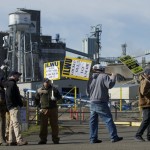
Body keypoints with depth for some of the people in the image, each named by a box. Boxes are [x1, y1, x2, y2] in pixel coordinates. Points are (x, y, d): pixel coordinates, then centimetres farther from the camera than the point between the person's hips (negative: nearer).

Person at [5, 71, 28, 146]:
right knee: (16, 123, -17)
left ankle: (11, 140, 15)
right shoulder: (12, 84, -11)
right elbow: (10, 95, -21)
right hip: (14, 106, -11)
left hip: (12, 107, 11)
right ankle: (19, 140, -24)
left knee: (12, 124, 12)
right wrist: (15, 104, -17)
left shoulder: (11, 83, 22)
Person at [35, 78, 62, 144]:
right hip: (44, 110, 0)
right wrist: (39, 106, 8)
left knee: (54, 125, 2)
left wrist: (55, 98, -8)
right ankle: (43, 139, 3)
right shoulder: (40, 90, 8)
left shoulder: (54, 89, 8)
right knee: (43, 125, -2)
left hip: (53, 109, 0)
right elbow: (36, 99, 16)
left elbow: (59, 96, 13)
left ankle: (55, 139, 8)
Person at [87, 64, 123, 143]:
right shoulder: (104, 76, -5)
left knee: (93, 121, 8)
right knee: (108, 119, -3)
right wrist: (113, 77, -4)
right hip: (101, 103, -6)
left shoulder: (91, 78, 14)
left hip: (92, 102, 6)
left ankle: (93, 138, 6)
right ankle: (114, 137, -4)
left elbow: (88, 92, 16)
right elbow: (109, 85, -18)